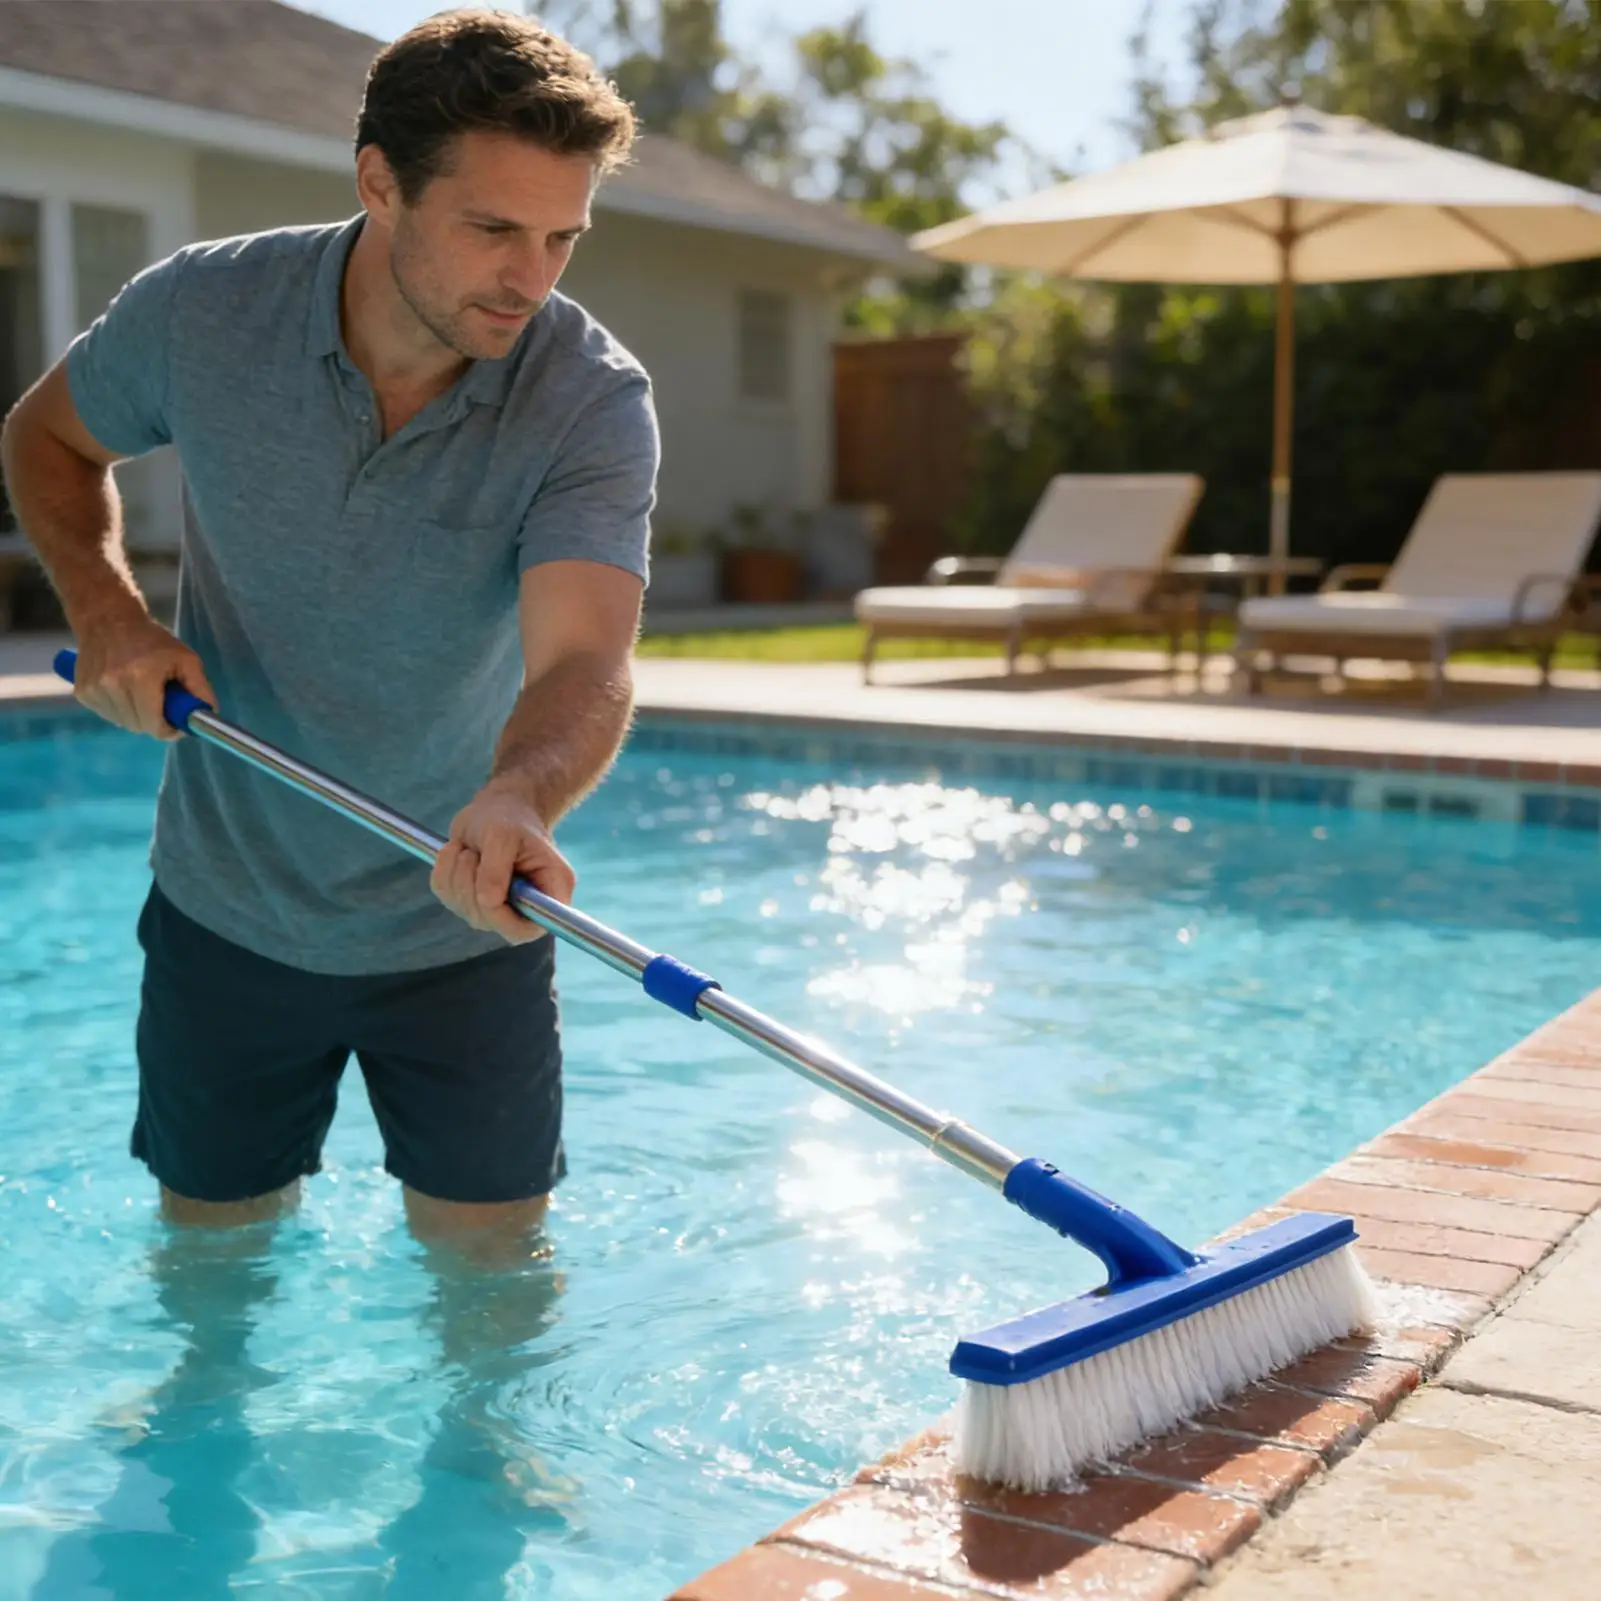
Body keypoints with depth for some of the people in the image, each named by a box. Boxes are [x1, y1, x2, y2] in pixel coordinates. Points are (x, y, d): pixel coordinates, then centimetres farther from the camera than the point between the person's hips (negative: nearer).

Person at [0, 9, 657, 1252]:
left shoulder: (593, 401, -21)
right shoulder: (203, 311, -16)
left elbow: (582, 660, -35)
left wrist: (520, 798, -56)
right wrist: (105, 610, -12)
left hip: (463, 926, -1)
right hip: (228, 911, 2)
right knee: (211, 1254, 19)